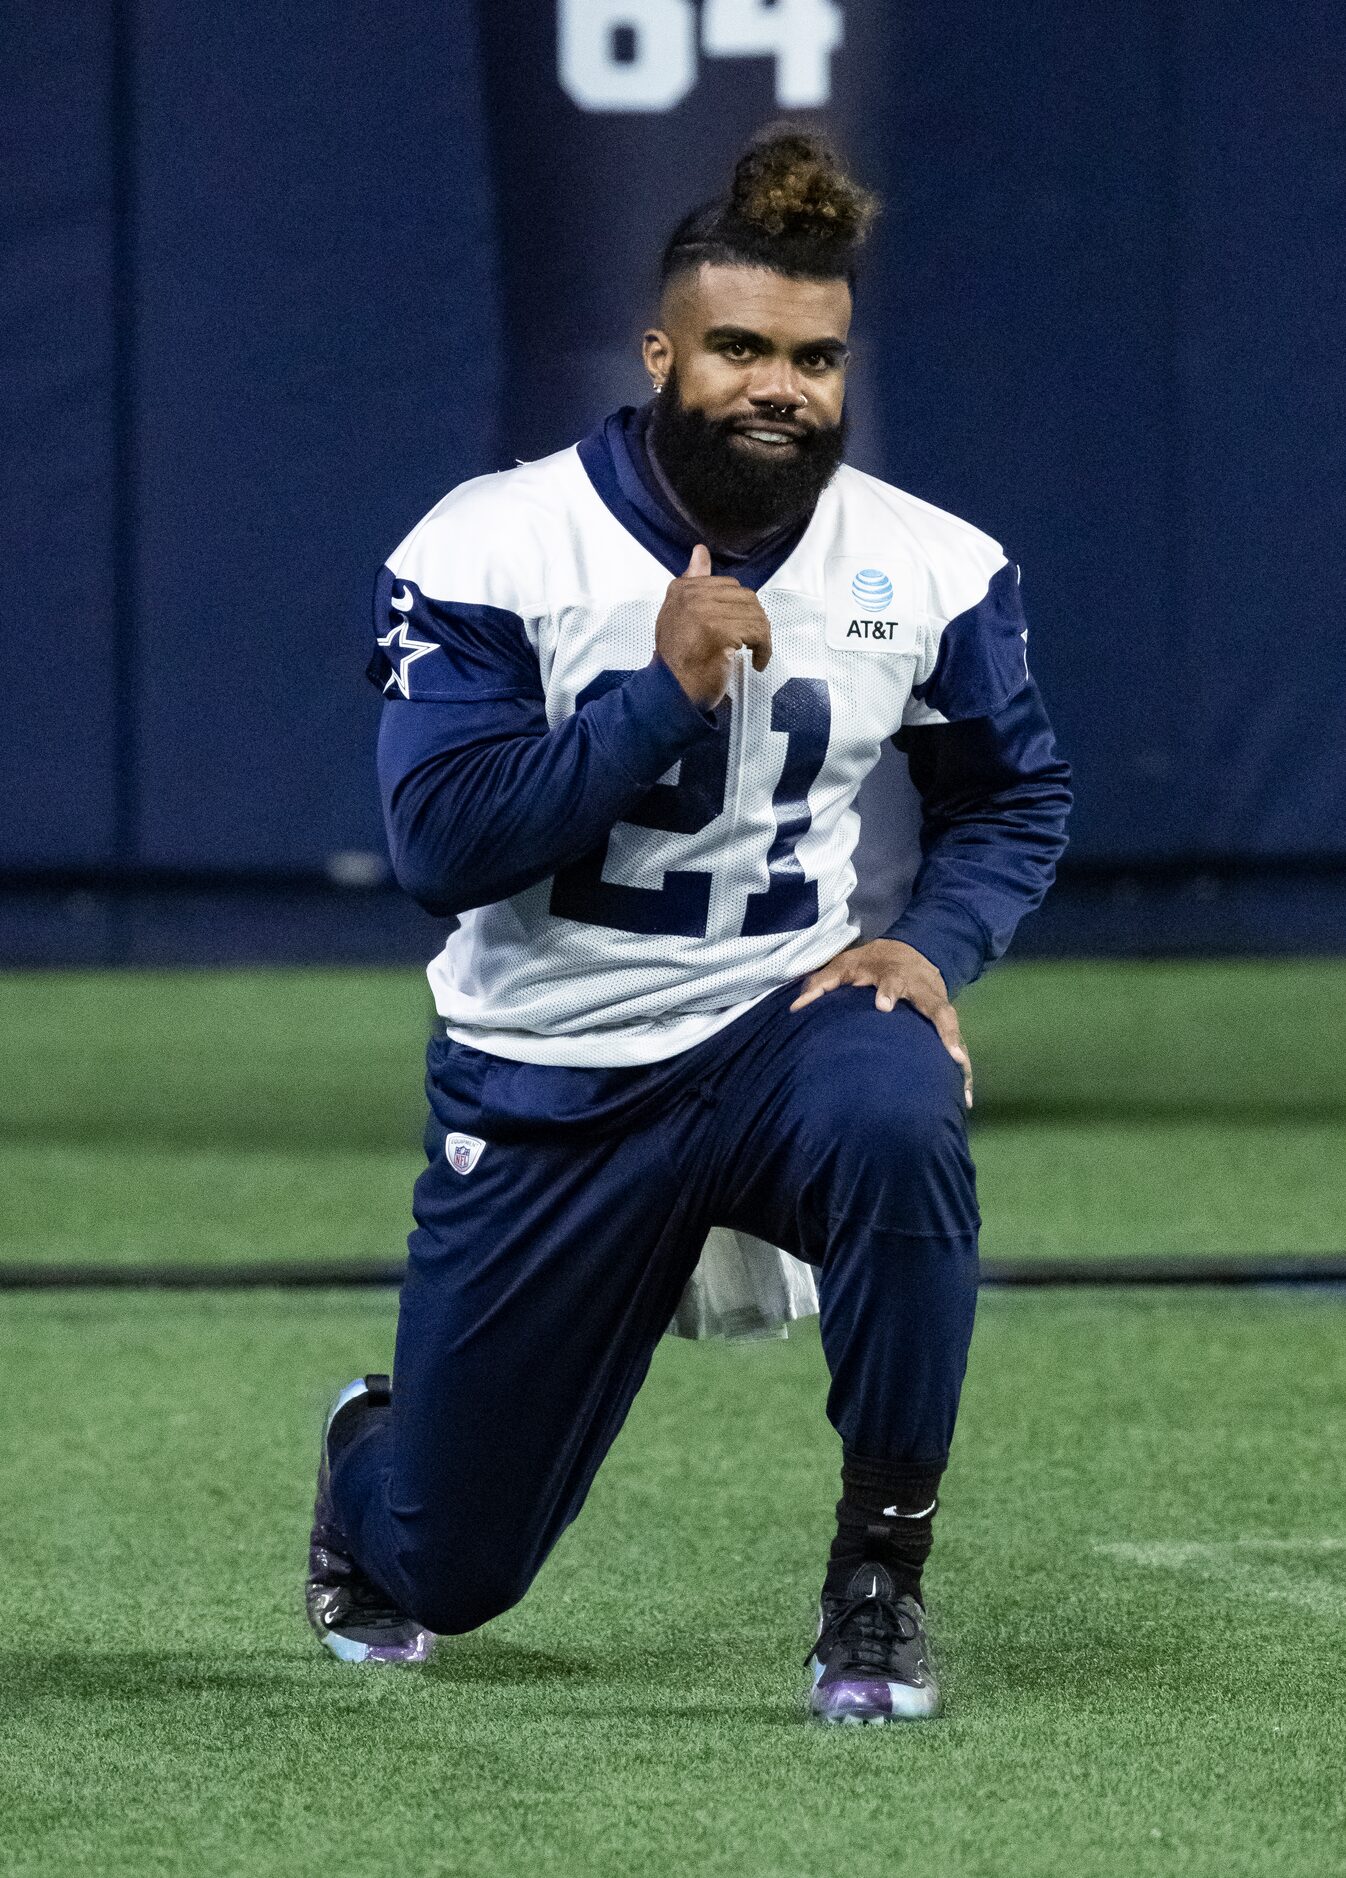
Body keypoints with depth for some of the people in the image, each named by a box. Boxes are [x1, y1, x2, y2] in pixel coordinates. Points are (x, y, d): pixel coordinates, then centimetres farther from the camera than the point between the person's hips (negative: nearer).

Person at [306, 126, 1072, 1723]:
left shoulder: (932, 570, -5)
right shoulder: (489, 552, -12)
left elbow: (1014, 796, 10)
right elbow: (441, 844, -20)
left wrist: (933, 945, -10)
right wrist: (661, 690, -27)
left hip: (783, 1024, 1)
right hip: (544, 1086, -1)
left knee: (899, 1114, -38)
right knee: (445, 1568, 6)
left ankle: (881, 1574, -20)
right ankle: (374, 1458, 48)